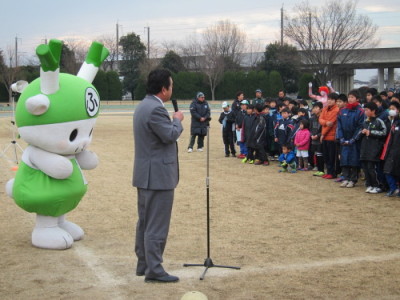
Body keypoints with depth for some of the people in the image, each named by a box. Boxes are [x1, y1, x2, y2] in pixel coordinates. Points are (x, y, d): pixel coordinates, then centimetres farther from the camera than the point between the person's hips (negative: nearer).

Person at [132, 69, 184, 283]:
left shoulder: (143, 106, 13)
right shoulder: (155, 109, -21)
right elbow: (171, 135, -20)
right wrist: (177, 120, -5)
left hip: (145, 175, 11)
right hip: (158, 175, -11)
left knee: (144, 222, 16)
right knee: (157, 225, -5)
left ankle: (143, 263, 25)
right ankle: (154, 270, 0)